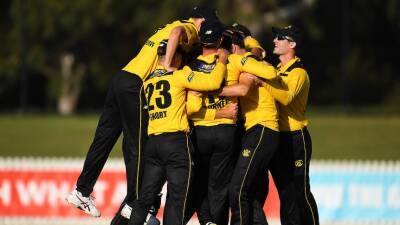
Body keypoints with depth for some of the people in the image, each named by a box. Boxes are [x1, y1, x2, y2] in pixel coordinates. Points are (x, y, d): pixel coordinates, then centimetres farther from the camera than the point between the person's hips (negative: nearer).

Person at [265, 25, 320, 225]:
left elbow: (286, 97, -28)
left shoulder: (298, 73, -10)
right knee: (285, 192, 9)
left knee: (301, 191, -6)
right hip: (276, 139, 8)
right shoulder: (277, 70, 18)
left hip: (295, 139, -8)